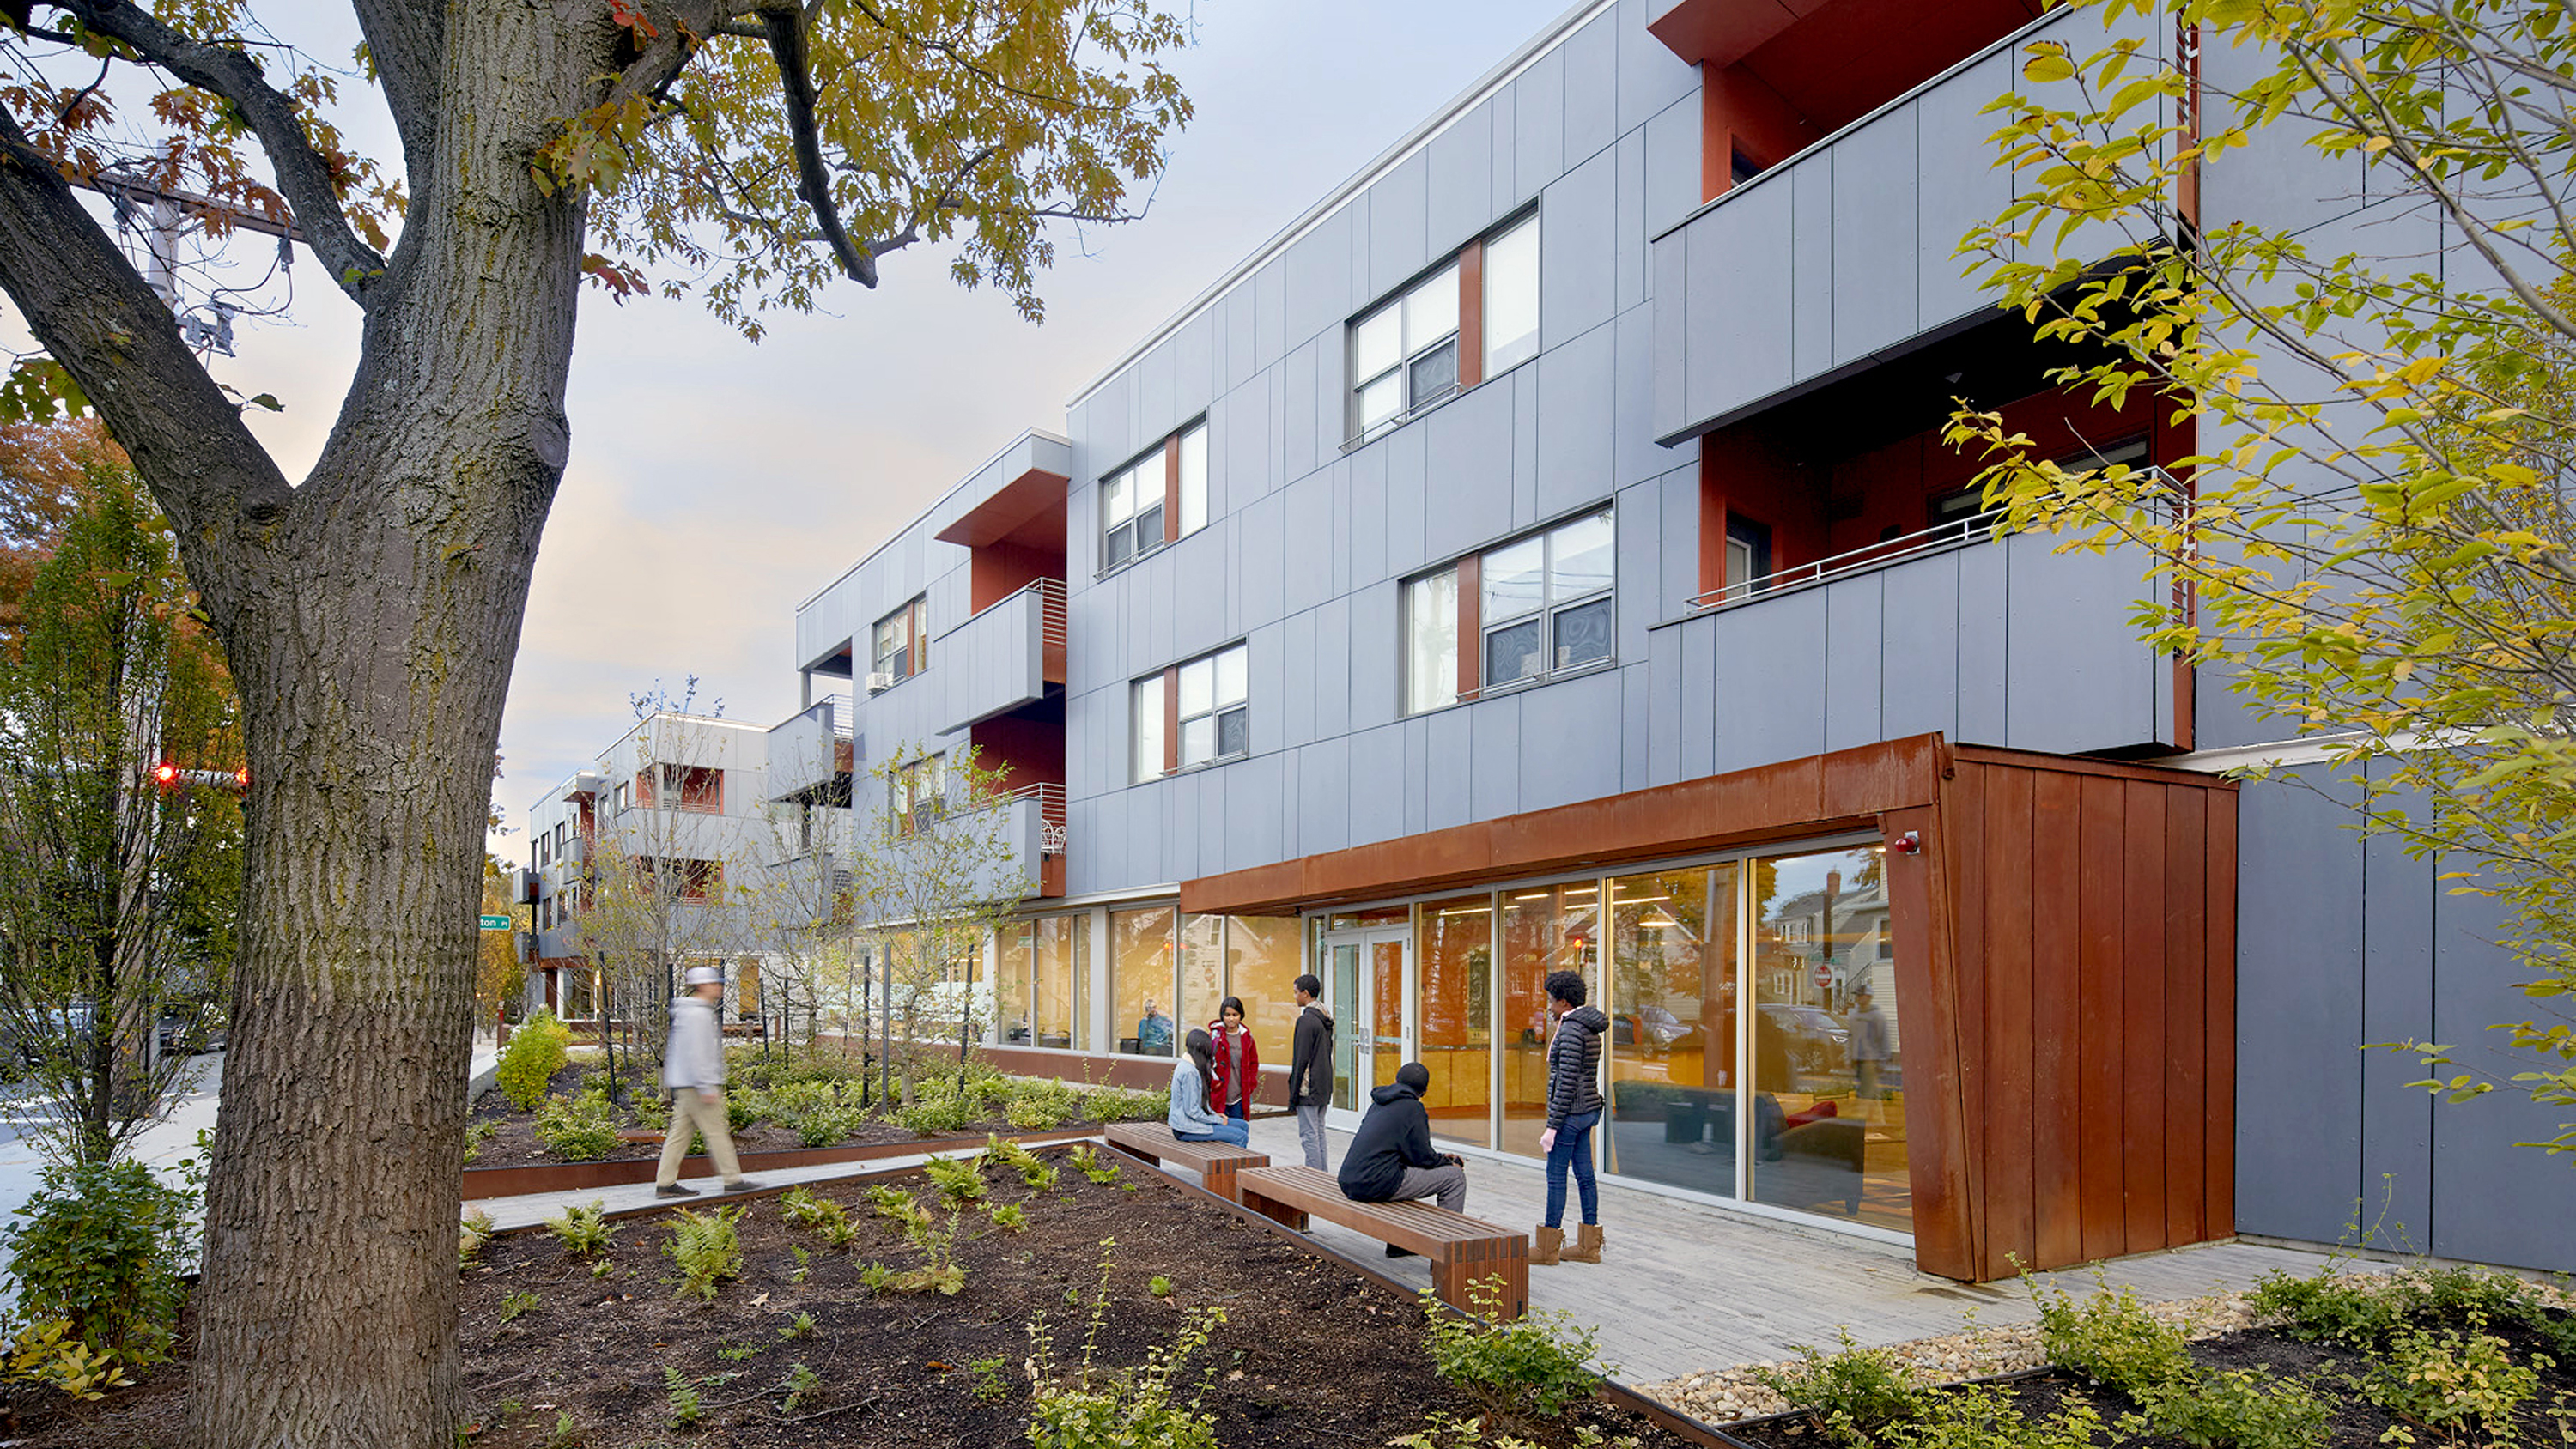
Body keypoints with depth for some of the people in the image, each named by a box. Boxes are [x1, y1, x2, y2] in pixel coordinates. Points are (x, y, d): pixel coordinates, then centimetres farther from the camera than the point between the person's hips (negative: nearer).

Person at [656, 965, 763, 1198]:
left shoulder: (688, 1011, 17)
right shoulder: (697, 1014, -16)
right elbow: (696, 1054, -22)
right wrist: (706, 1088, -22)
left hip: (684, 1084, 10)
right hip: (695, 1083, -10)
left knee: (680, 1132, 10)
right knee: (716, 1131, -4)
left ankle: (665, 1183, 11)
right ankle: (732, 1180, 0)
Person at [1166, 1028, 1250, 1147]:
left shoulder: (1184, 1065, 10)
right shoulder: (1189, 1072, -21)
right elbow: (1191, 1110, -22)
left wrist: (1215, 1115, 8)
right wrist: (1218, 1120, -12)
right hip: (1186, 1129, -10)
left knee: (1243, 1126, 11)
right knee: (1241, 1137, -16)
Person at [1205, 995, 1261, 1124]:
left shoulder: (1246, 1037, 7)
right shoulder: (1215, 1035, -4)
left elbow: (1253, 1063, 18)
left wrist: (1250, 1084, 8)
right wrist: (1213, 1081, -8)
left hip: (1239, 1097, 3)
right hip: (1219, 1097, -3)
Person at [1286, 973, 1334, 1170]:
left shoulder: (1306, 1020, -16)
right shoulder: (1326, 1019, 12)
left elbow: (1301, 1060, -17)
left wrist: (1293, 1096, -13)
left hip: (1309, 1089, -9)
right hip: (1324, 1087, 9)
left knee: (1309, 1135, -5)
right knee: (1319, 1132, 15)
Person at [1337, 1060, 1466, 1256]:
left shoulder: (1379, 1104, 21)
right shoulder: (1412, 1108, -4)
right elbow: (1422, 1157, -4)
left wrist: (1441, 1158, 27)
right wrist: (1448, 1163, 15)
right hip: (1377, 1184, -9)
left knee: (1407, 1173, 38)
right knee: (1455, 1177, 1)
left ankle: (1398, 1245, 34)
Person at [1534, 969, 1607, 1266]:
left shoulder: (1571, 1029, -17)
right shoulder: (1590, 1028, 12)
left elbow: (1567, 1082, -20)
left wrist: (1552, 1126, -18)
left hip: (1570, 1112, -10)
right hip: (1589, 1109, 10)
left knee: (1556, 1175, -2)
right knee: (1584, 1174, 11)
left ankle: (1548, 1247, 4)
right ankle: (1589, 1246, 15)